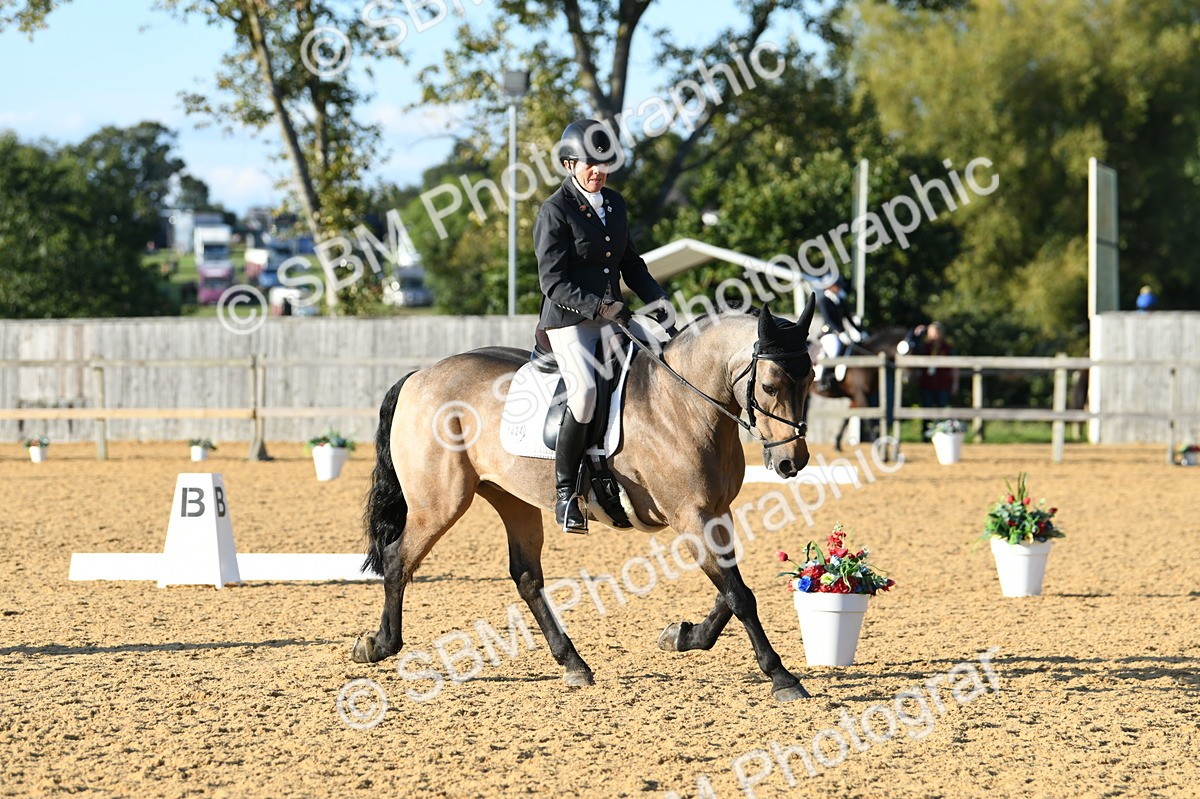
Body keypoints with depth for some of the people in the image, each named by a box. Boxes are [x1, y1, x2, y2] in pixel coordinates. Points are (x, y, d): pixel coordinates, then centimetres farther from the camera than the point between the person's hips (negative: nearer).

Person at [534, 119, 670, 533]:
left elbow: (630, 262, 22)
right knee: (585, 389, -30)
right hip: (569, 322, -7)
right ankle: (565, 492, -21)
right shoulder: (555, 212, -9)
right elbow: (554, 282, -15)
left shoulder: (614, 204, 13)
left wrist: (658, 299, 6)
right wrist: (600, 307, -25)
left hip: (612, 317, 7)